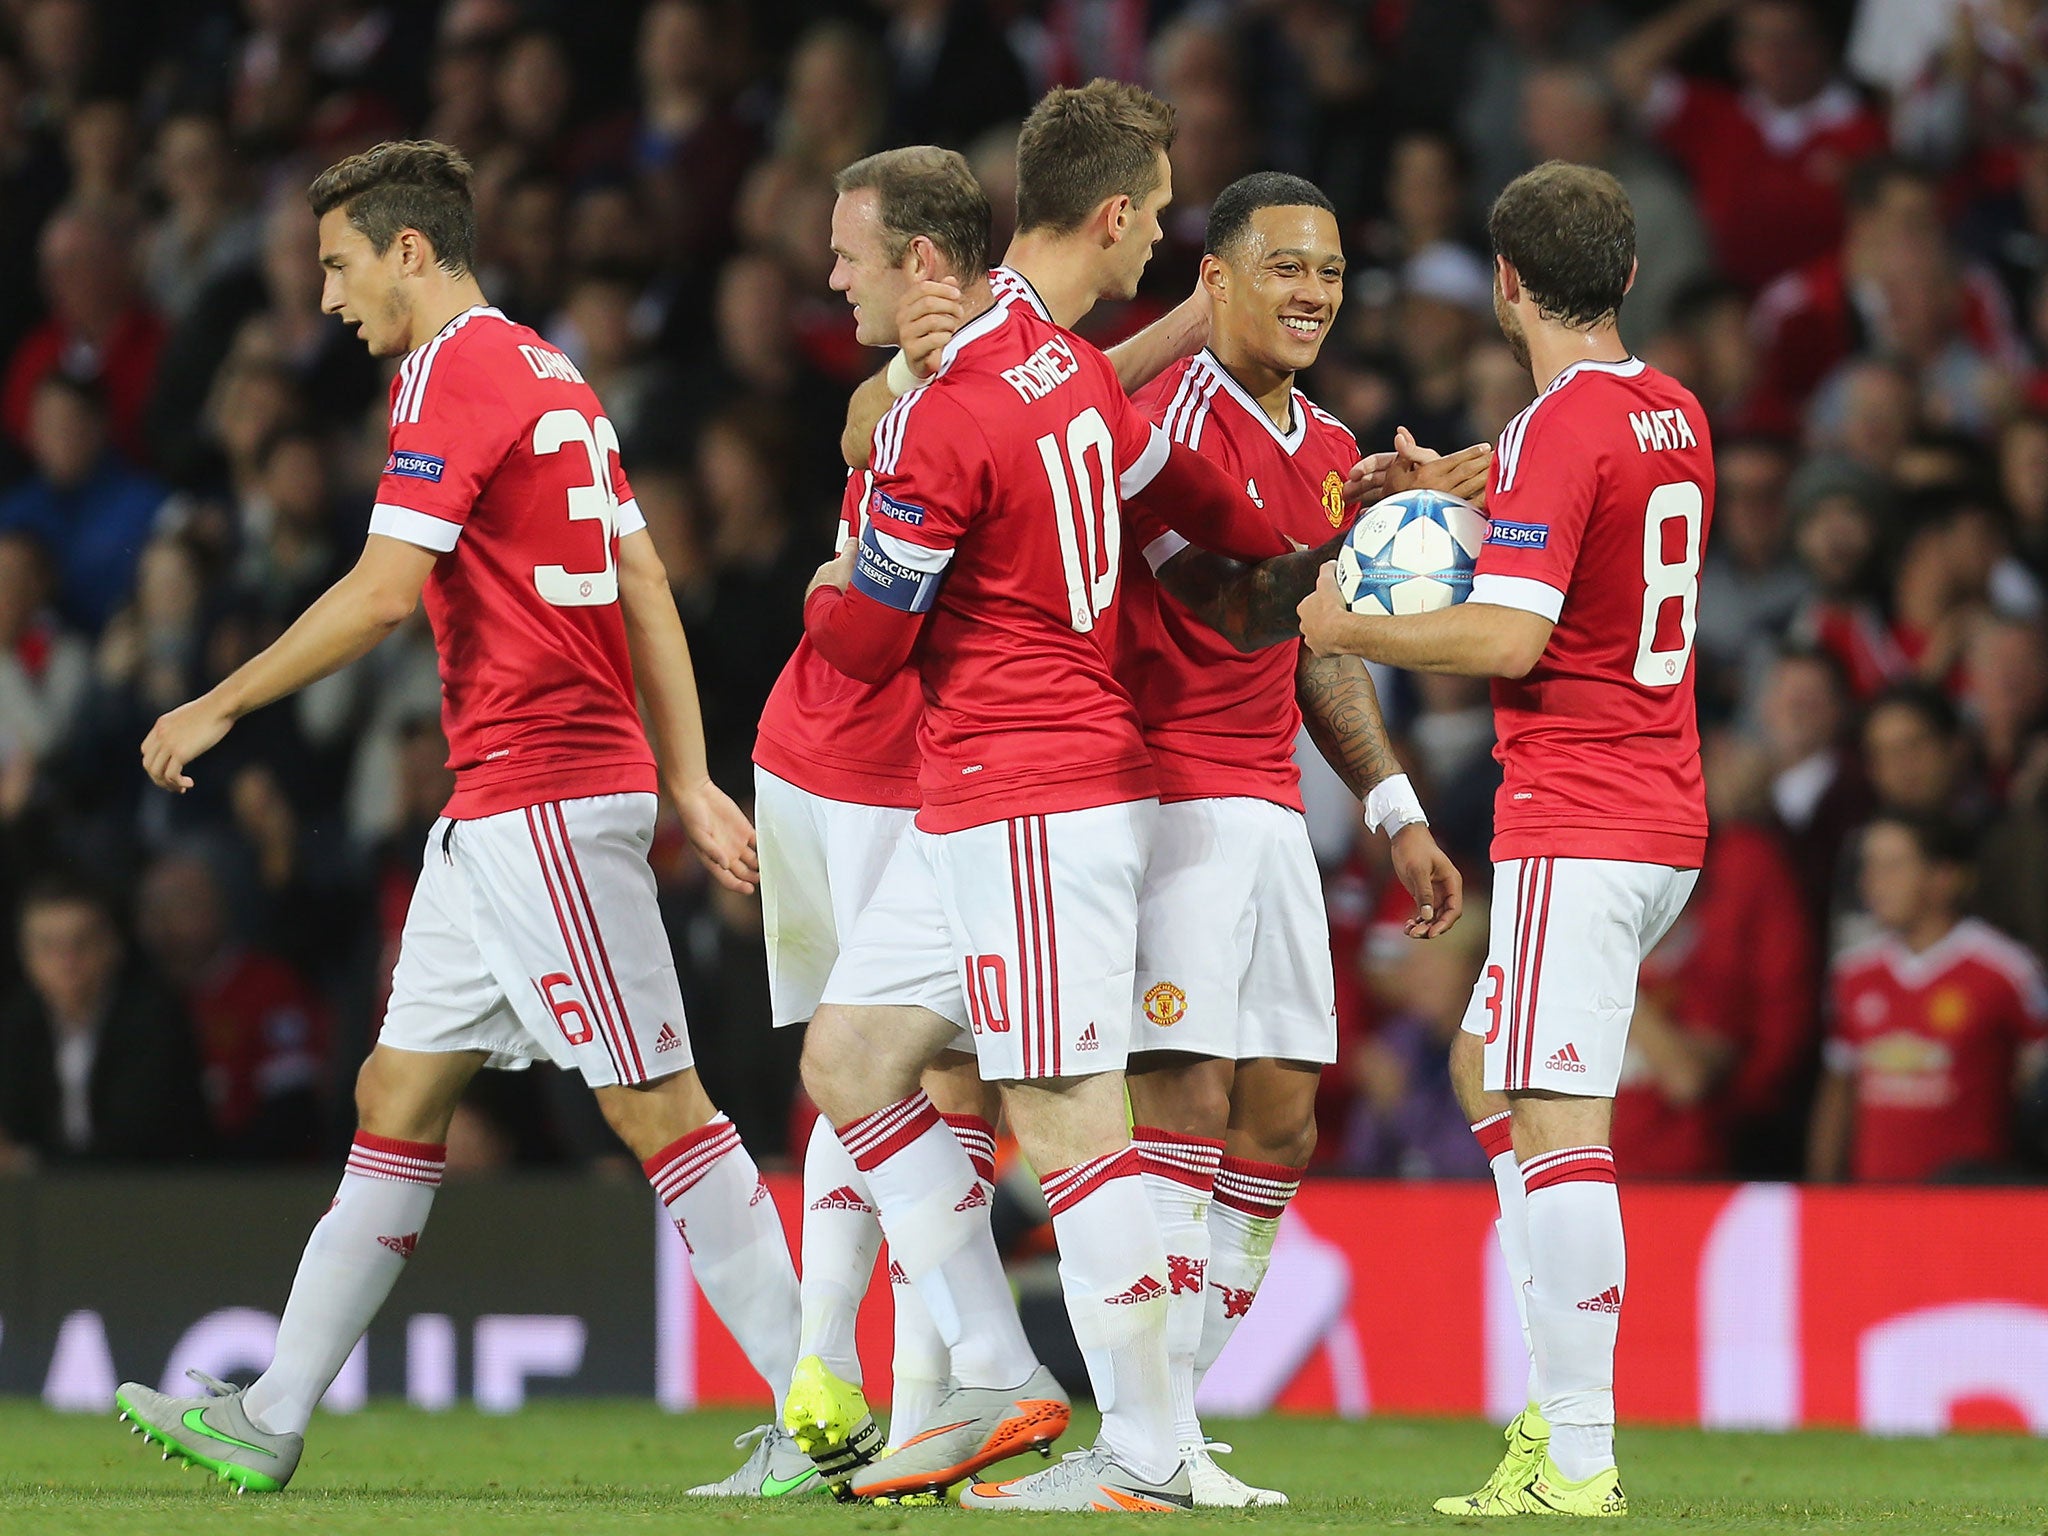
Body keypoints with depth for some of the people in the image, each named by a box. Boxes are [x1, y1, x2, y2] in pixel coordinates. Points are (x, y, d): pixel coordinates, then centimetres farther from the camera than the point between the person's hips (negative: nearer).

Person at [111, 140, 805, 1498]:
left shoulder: (455, 369, -12)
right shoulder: (550, 375, 17)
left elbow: (384, 592, -19)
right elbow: (646, 588, 16)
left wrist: (221, 706, -9)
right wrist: (691, 780, 15)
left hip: (541, 800, -10)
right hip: (501, 809, 10)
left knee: (658, 1107, -8)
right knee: (399, 1094, 11)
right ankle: (271, 1422, 13)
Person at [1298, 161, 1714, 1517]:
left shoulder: (1561, 428, -14)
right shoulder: (1676, 417, 12)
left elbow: (1509, 638, -20)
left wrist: (1351, 631, -8)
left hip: (1577, 827, -9)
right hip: (1664, 823, 10)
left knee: (1558, 1119, -11)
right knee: (1488, 1066, 21)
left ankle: (1578, 1459, -15)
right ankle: (1562, 1400, 15)